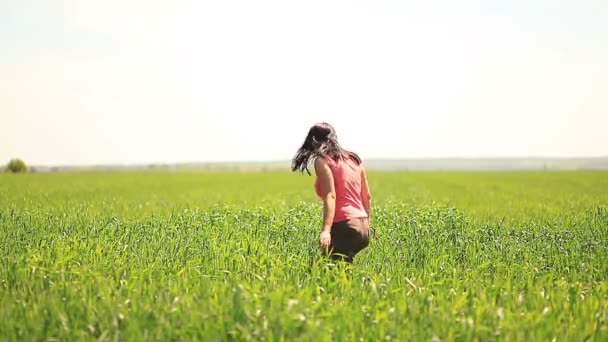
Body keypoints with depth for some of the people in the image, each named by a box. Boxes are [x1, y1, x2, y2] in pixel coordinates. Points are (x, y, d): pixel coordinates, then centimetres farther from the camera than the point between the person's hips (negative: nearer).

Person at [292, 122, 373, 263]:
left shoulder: (322, 161, -3)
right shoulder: (354, 159, 16)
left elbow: (330, 196, -16)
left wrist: (326, 230, -24)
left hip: (345, 227, -7)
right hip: (362, 228, 7)